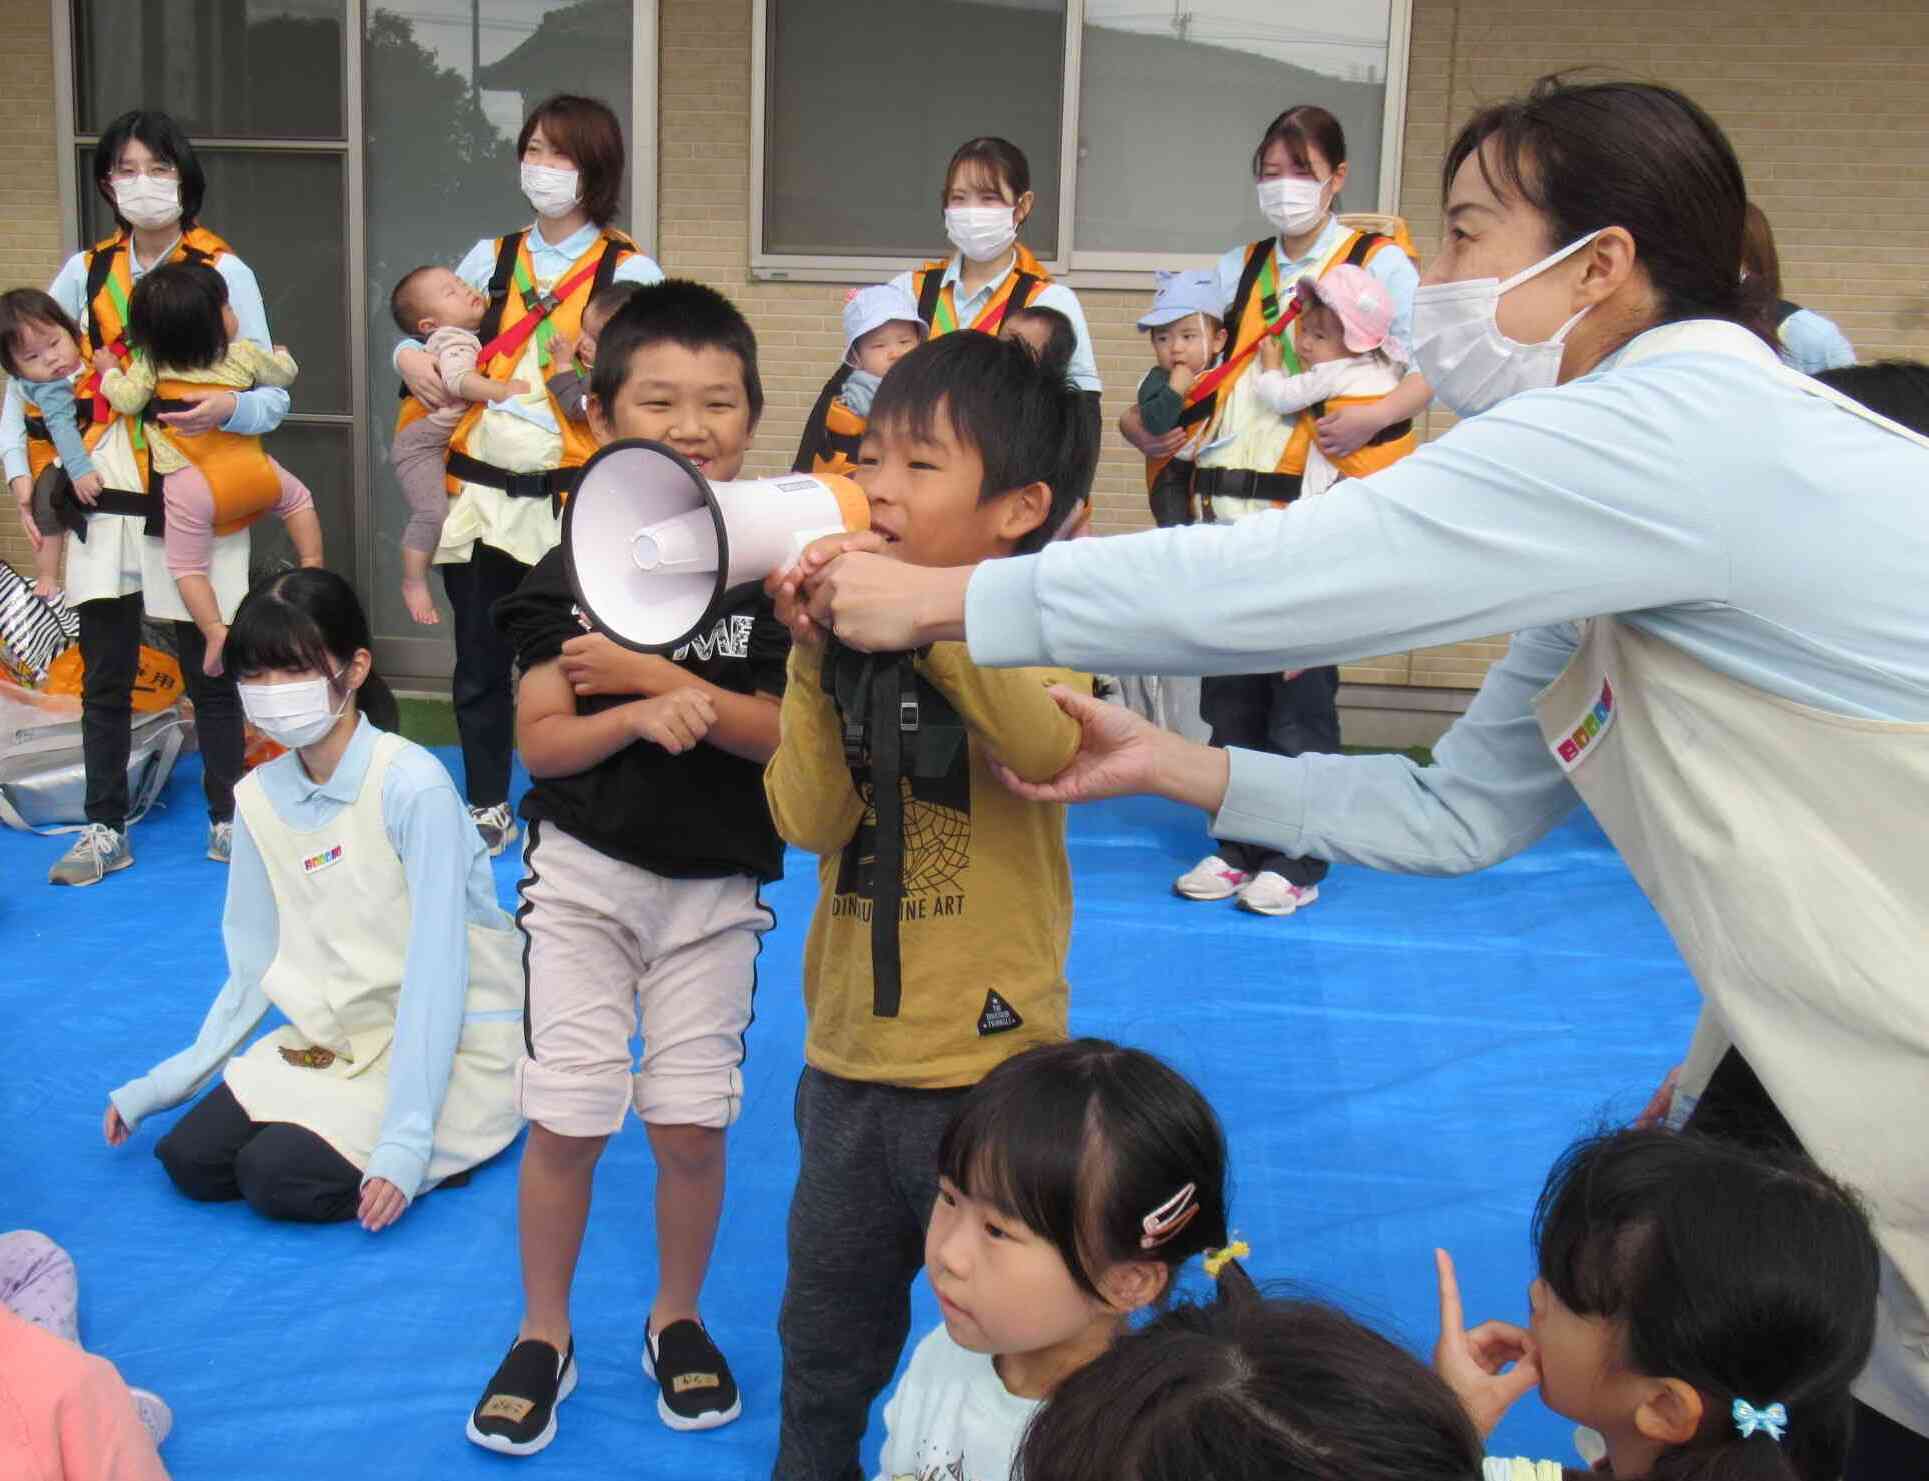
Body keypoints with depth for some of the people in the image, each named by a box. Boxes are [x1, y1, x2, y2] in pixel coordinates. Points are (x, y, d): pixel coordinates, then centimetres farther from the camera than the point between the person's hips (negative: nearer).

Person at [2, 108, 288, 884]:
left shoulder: (224, 272, -1)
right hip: (104, 501, 3)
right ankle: (104, 828, 19)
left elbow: (272, 396, -4)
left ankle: (228, 819, 20)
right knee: (104, 675, 8)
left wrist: (229, 408, -25)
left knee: (210, 670, 6)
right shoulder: (84, 271, 8)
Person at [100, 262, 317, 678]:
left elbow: (127, 401, -4)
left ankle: (215, 631, -5)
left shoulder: (150, 364, 1)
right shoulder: (244, 354, 6)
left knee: (186, 566, 9)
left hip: (186, 484, -1)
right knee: (296, 497, 29)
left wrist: (109, 373, 16)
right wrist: (282, 355, 44)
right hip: (247, 471, 1)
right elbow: (283, 373, 20)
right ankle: (313, 569, 22)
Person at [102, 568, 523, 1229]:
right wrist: (159, 1086, 5)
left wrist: (405, 1139, -26)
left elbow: (436, 970, -23)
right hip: (339, 1036, 7)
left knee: (277, 1174, -20)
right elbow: (257, 963, 7)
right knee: (190, 1159, -7)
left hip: (453, 1041, -6)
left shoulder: (414, 786, -22)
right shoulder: (260, 797, -1)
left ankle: (436, 1151, 2)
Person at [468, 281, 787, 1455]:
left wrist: (650, 674, -19)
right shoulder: (577, 565, -4)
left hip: (715, 885, 0)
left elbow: (788, 730, -12)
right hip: (582, 870, 0)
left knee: (692, 1124, 6)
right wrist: (642, 716, -25)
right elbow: (542, 740, -7)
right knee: (566, 1121, 4)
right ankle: (545, 1335, 26)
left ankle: (677, 1319, 31)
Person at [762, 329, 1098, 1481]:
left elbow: (1051, 751, -33)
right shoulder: (845, 640, 0)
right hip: (849, 1052, 5)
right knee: (827, 1332, 24)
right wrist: (816, 662, -20)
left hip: (989, 1056, -4)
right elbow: (809, 821, -10)